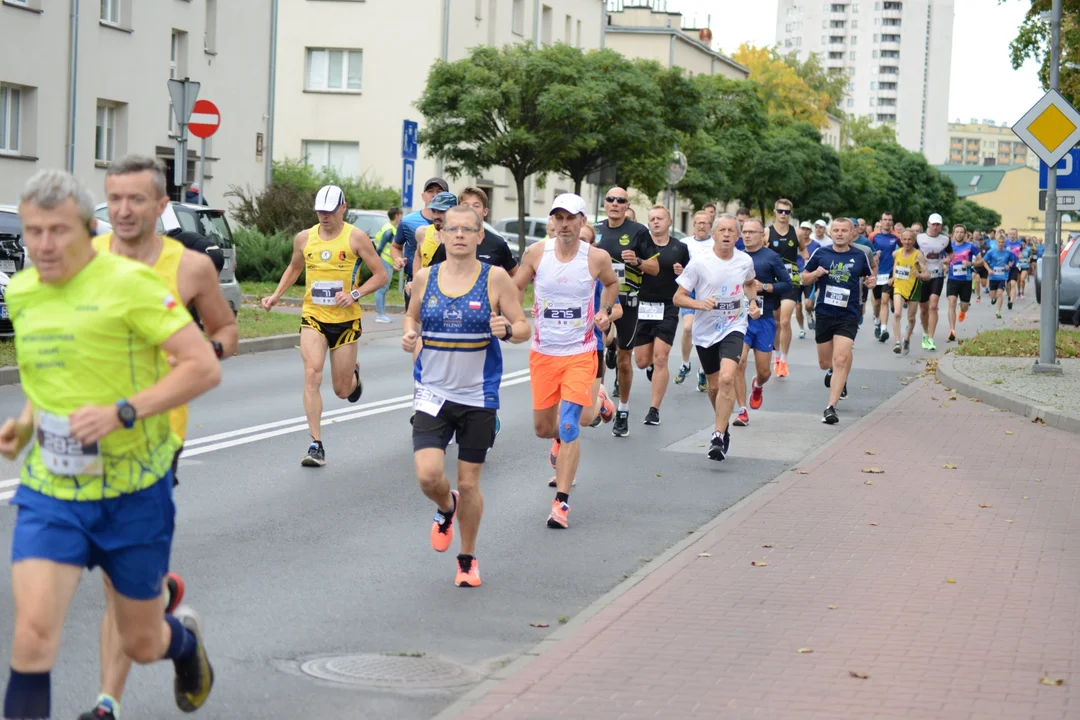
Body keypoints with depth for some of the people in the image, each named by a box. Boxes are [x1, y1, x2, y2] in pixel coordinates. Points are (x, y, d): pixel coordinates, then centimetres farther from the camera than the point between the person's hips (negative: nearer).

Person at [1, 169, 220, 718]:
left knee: (141, 644, 14)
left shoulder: (128, 282, -15)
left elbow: (204, 367, -18)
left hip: (133, 492, -3)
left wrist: (122, 413, -26)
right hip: (49, 492, 3)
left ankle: (185, 637, 52)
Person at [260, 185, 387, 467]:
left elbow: (381, 274, -4)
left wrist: (355, 294, -18)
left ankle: (354, 374, 47)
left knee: (342, 390, 7)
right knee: (312, 374, -19)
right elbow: (294, 268, 22)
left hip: (346, 320, -2)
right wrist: (276, 295, 8)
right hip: (313, 317, 2)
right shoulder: (304, 238, 3)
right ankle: (316, 444, -17)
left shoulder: (356, 237, -6)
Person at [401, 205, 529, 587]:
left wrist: (507, 330, -24)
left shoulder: (495, 278, -6)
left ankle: (467, 559, 28)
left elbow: (523, 328, -2)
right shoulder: (425, 277, 1)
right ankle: (447, 508, 23)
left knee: (469, 483, 6)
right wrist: (409, 334, -4)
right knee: (428, 475, -14)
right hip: (432, 393, 1)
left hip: (478, 397, -1)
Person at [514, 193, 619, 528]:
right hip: (543, 352, 2)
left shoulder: (597, 257, -6)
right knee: (542, 427, 11)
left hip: (580, 353, -2)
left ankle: (561, 503, -8)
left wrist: (605, 311, -1)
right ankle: (561, 441, 49)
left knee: (569, 427, -13)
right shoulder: (536, 252, -5)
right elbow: (516, 288, 9)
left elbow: (612, 283, 16)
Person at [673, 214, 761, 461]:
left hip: (734, 328, 0)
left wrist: (753, 303, 3)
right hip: (705, 330, 0)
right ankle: (723, 427, 41)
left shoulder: (745, 261, -3)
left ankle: (718, 437, -20)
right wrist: (699, 304, -27)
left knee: (727, 378, -22)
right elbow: (678, 297, -9)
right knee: (714, 386, 13)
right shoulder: (699, 263, -12)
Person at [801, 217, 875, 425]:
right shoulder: (821, 254, 3)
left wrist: (871, 282, -5)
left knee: (841, 360, -18)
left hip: (848, 316, -2)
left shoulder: (860, 256, 2)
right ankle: (835, 374, 51)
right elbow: (804, 277, 11)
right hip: (824, 314, 2)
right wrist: (815, 274, -10)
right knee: (825, 362, 12)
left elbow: (867, 277, 18)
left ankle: (831, 408, -19)